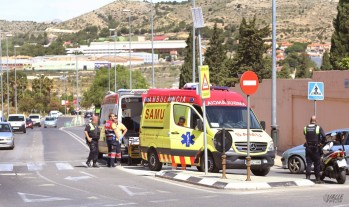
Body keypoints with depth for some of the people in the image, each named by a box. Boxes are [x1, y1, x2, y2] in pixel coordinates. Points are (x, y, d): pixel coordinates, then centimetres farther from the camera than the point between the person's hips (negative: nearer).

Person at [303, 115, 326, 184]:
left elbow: (306, 137, 9)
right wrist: (321, 142, 0)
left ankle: (307, 178, -5)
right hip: (316, 148, -2)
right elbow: (324, 136, -17)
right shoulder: (318, 128, -8)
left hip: (308, 148, 2)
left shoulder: (305, 128, 2)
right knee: (317, 164, 5)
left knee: (308, 163, 5)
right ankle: (317, 179, 9)